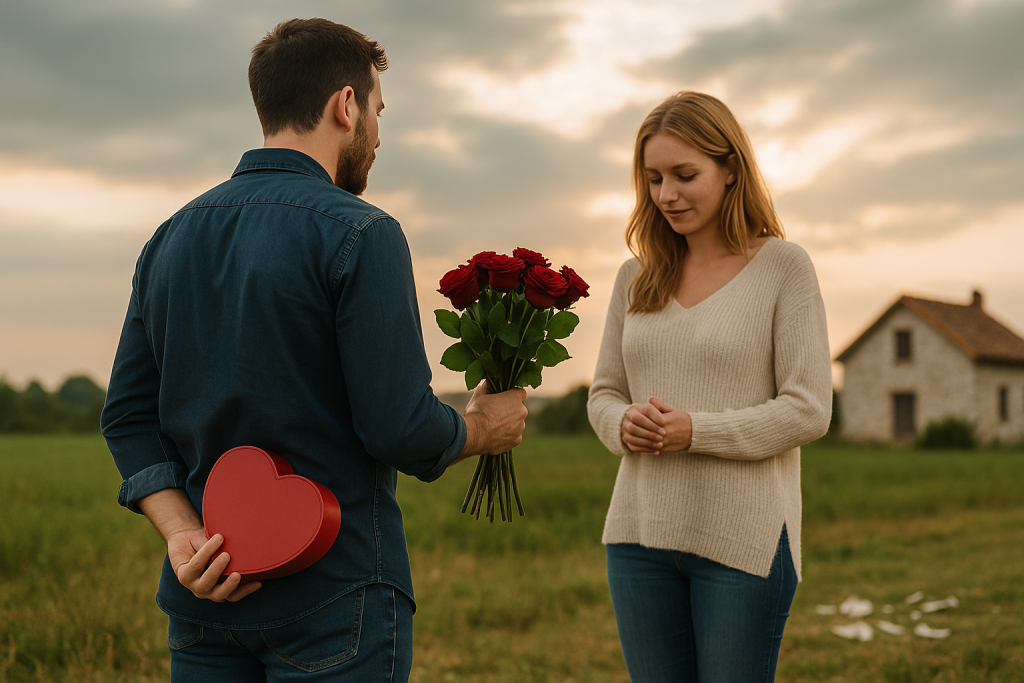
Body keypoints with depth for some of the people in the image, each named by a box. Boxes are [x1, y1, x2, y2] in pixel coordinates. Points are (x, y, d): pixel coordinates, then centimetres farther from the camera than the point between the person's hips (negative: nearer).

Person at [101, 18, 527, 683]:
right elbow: (401, 428, -18)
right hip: (332, 600, -6)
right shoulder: (359, 233, -14)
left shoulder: (170, 237, 8)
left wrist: (181, 531, -5)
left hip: (207, 592, 6)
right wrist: (484, 428, 1)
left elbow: (130, 415, 5)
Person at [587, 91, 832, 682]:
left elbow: (808, 410, -8)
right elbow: (604, 392, 15)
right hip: (640, 531, 4)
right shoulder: (637, 277, 9)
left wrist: (696, 431, -17)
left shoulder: (784, 267, -4)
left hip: (744, 537, -4)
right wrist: (624, 424, -8)